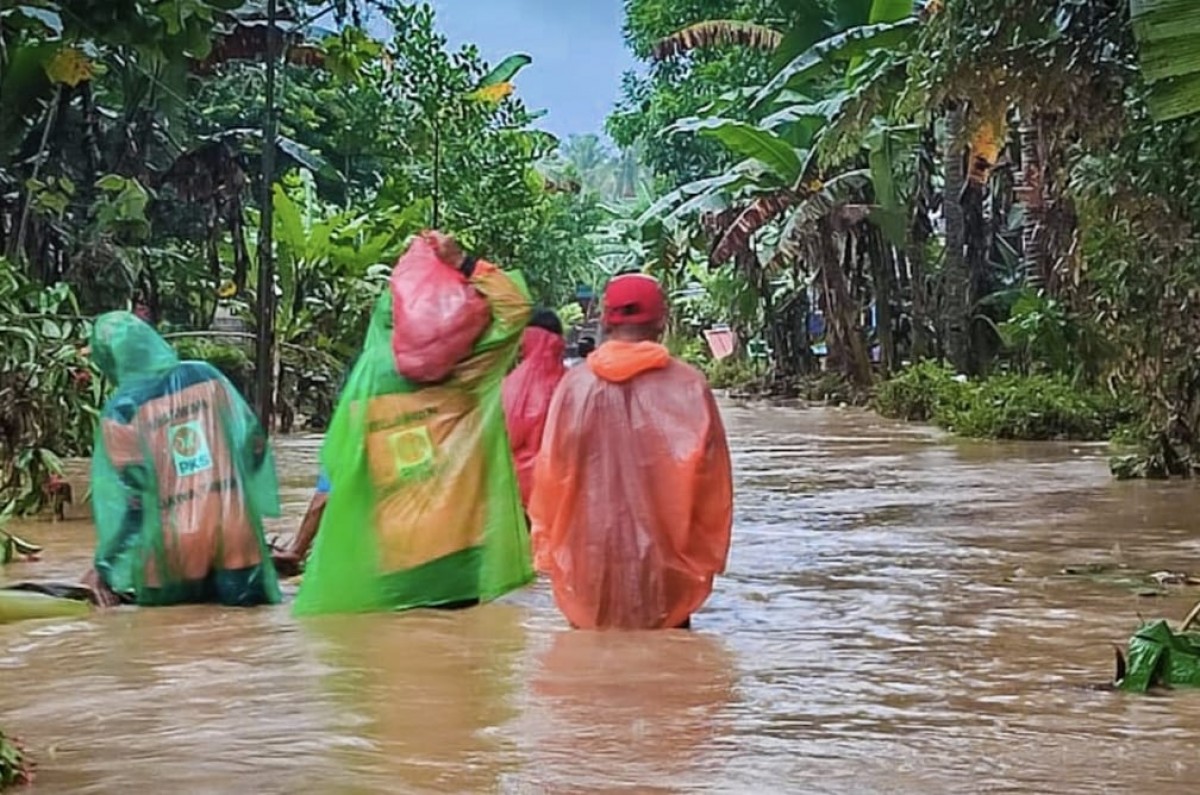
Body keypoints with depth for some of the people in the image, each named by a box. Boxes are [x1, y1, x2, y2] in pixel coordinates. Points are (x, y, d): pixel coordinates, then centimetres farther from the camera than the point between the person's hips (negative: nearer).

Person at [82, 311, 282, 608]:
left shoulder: (121, 409, -8)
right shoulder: (207, 375, 2)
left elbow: (123, 493, -8)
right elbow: (253, 441, 5)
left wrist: (105, 567, -2)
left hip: (174, 544, -2)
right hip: (233, 526, 2)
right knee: (246, 599, 18)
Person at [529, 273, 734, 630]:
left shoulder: (576, 384, -7)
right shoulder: (688, 386, -7)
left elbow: (552, 473, -2)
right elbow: (711, 479, -2)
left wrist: (551, 547, 12)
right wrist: (706, 555, 12)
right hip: (666, 558, 0)